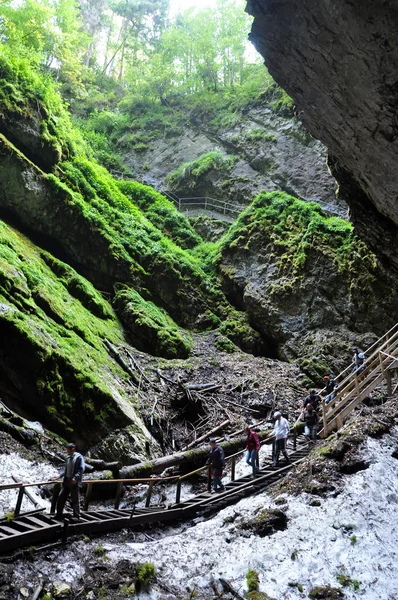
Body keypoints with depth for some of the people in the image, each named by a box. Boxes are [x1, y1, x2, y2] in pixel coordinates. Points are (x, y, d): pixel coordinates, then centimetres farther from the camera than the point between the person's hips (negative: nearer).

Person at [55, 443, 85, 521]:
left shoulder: (79, 457, -8)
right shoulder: (68, 458, 14)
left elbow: (81, 469, -15)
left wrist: (75, 478, -25)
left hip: (74, 482, -7)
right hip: (67, 480, 7)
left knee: (75, 500, 0)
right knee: (61, 497, 5)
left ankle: (76, 516, 10)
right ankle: (59, 514, 16)